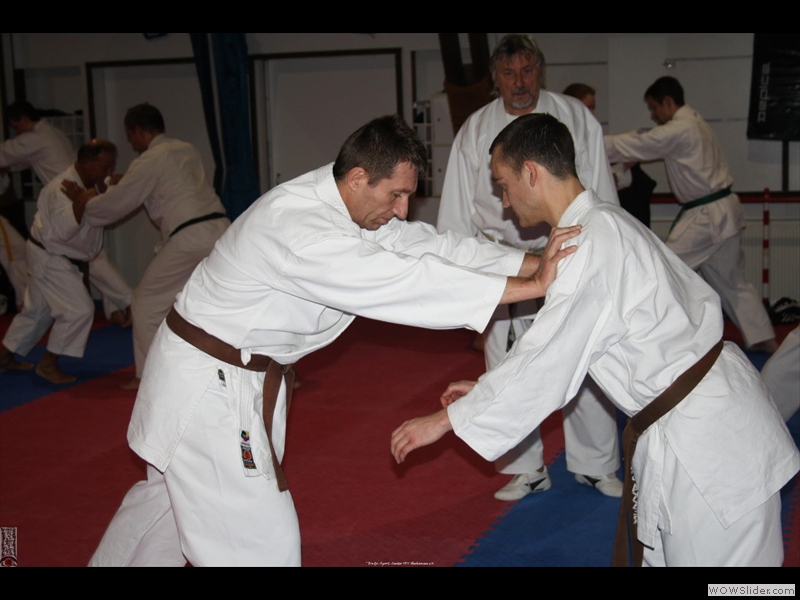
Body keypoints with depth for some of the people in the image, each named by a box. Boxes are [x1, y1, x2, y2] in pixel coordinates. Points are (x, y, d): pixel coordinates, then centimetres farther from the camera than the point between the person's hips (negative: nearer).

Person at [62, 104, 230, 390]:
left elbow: (117, 203, 3)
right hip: (220, 229, 7)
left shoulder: (149, 161, -4)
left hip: (189, 238, -7)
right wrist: (120, 183, 32)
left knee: (148, 300, 8)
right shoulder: (188, 150, 20)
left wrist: (83, 201, 22)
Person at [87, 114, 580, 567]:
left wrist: (536, 263, -10)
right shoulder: (297, 231, -32)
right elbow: (408, 282, -37)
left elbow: (431, 246, -1)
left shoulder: (356, 207, -1)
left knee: (173, 492, 27)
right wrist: (533, 287, -34)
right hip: (208, 385, -10)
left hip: (242, 375, 10)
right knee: (262, 539, -5)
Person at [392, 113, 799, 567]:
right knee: (658, 553, 21)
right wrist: (491, 390, 16)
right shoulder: (605, 222, 11)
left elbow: (544, 365, -20)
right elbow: (564, 354, 18)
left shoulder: (593, 244, -21)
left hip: (709, 438, -10)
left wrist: (446, 419, -11)